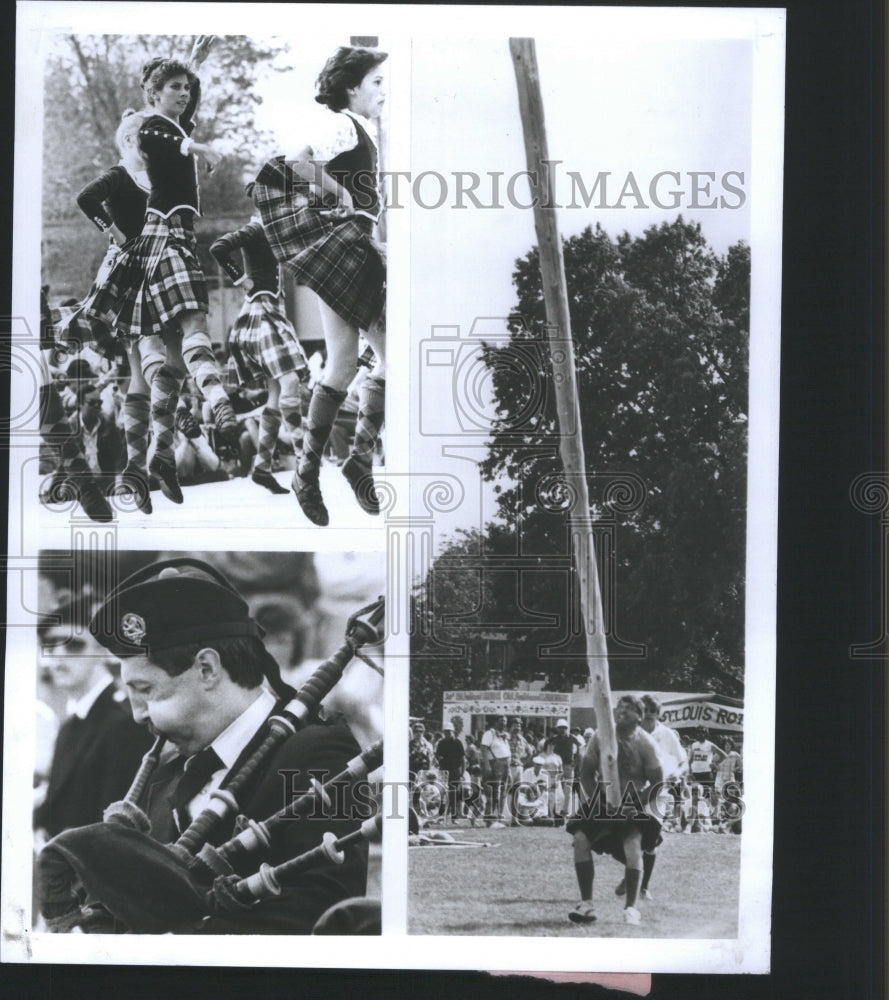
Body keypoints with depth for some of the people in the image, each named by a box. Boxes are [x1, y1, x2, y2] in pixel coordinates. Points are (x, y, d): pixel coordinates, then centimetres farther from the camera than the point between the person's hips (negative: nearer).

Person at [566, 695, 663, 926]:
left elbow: (657, 782, -8)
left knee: (633, 845, -27)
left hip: (635, 805, -3)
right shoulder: (601, 737, -4)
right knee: (580, 837, -18)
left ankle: (631, 908, -15)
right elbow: (586, 773, 2)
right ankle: (586, 904, -8)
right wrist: (595, 801, -11)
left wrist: (635, 805, -18)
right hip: (603, 801, 3)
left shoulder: (645, 743, -10)